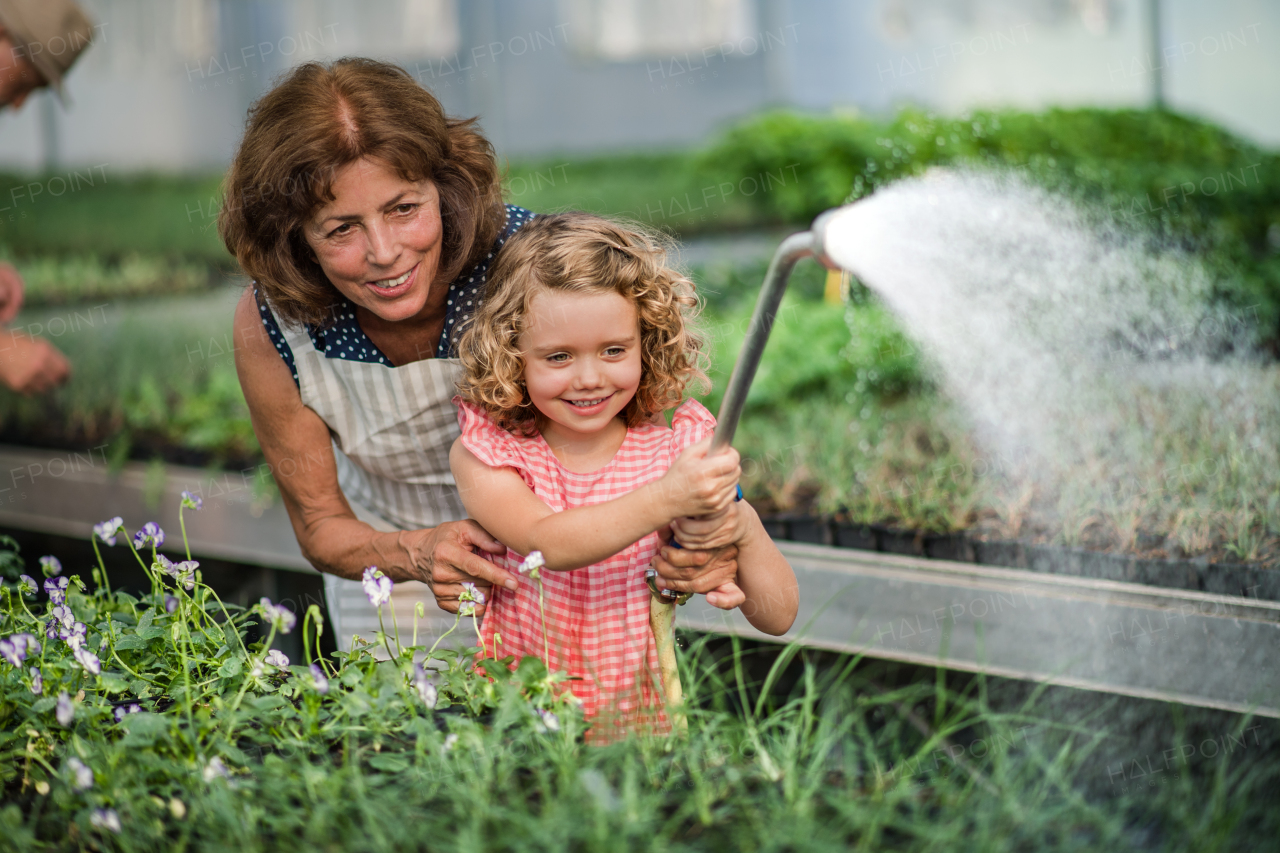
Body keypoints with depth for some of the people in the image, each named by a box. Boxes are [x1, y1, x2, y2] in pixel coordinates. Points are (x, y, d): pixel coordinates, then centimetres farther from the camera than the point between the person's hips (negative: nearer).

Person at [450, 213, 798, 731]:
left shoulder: (679, 445, 0)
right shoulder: (484, 453, -1)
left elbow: (778, 617, -1)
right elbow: (546, 545, -22)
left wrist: (743, 528, -20)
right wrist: (667, 499, -34)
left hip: (645, 723, 0)